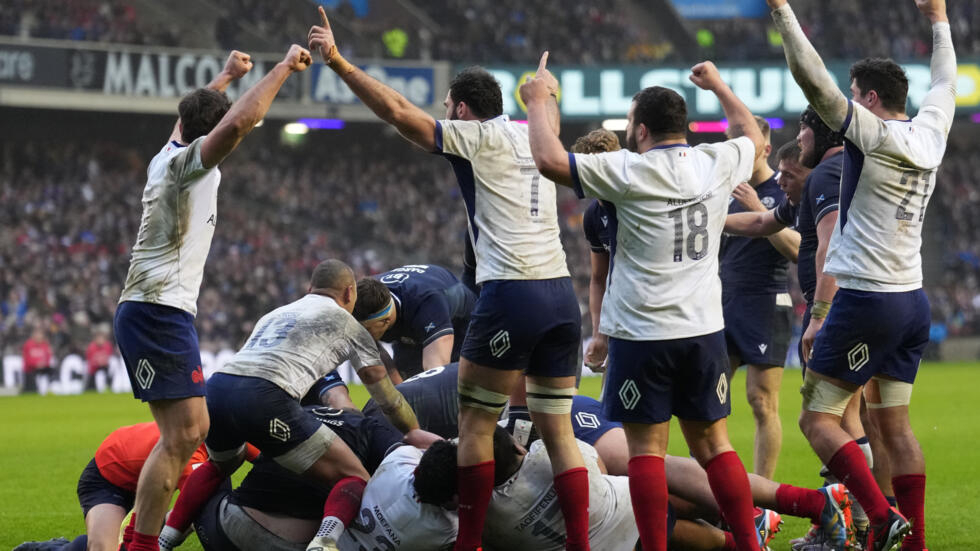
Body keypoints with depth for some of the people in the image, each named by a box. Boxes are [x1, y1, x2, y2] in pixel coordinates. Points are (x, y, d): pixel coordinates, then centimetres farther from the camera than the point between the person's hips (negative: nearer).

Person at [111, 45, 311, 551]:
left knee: (191, 431, 12)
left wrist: (227, 76, 51)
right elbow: (236, 123, -28)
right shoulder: (187, 162, -9)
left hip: (159, 313, 10)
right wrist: (284, 67, -20)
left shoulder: (167, 158, 16)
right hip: (158, 311, -10)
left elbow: (191, 117, 40)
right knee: (181, 434, -15)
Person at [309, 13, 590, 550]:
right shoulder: (531, 137, 17)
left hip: (511, 294, -7)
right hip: (560, 292, 7)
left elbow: (398, 111, -9)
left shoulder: (477, 137, -1)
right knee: (558, 431, 8)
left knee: (474, 424, 3)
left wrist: (339, 63, -7)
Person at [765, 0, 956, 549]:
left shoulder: (872, 132, -12)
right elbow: (945, 82, 27)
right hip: (913, 299, 8)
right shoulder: (929, 134, 7)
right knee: (895, 423, 12)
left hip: (866, 299, -8)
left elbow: (811, 76, -18)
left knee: (818, 417, -4)